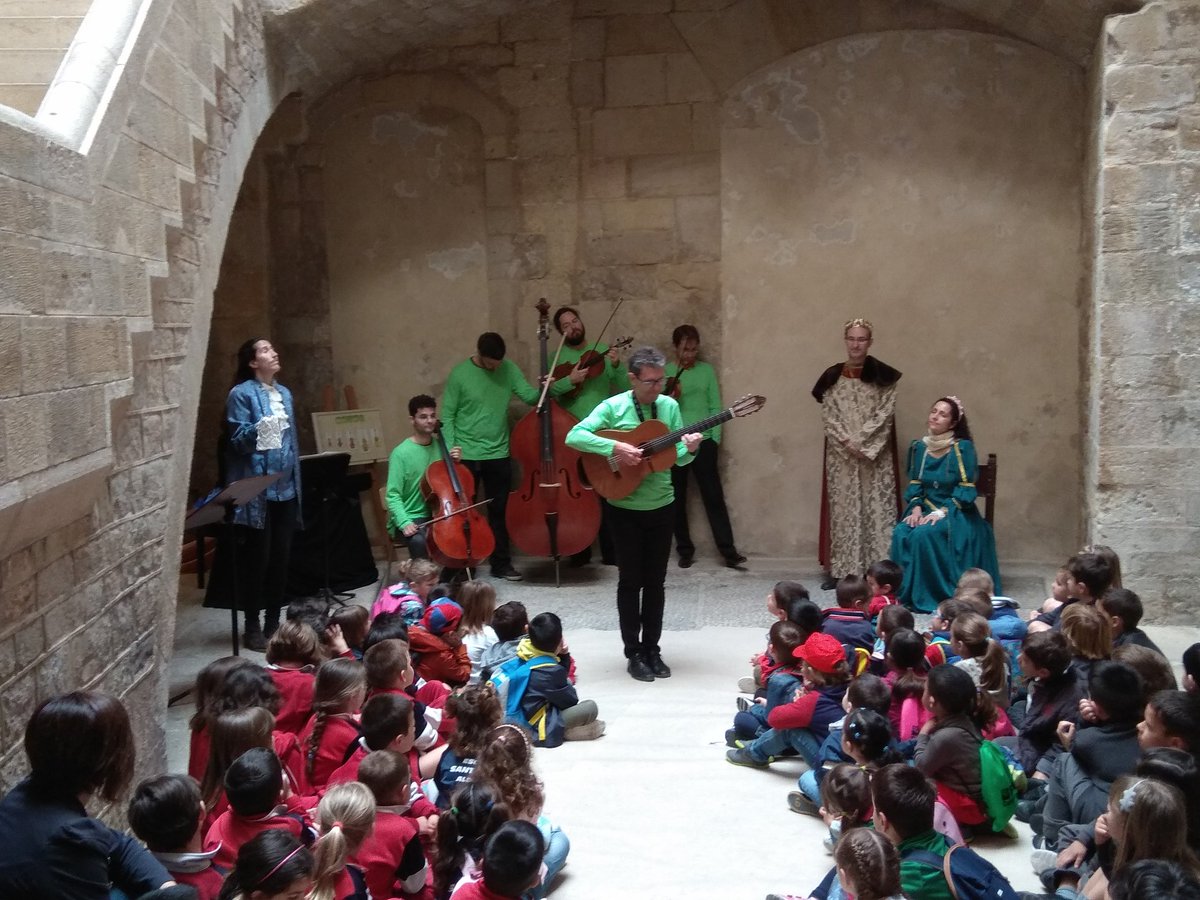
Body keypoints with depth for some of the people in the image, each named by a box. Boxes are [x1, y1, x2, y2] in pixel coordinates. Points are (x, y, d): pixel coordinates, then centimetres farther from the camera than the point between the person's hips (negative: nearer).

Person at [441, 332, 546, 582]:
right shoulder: (460, 374, -9)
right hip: (467, 455, -3)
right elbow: (447, 415, -5)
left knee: (499, 511, 12)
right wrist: (450, 446, -14)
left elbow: (529, 396, -8)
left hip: (499, 454, 3)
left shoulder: (509, 369, 0)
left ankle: (501, 563, 23)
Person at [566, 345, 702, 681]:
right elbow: (574, 436, -20)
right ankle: (633, 653, 15)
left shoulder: (669, 406, 2)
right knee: (631, 581, 5)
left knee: (655, 581, 10)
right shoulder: (613, 407, -10)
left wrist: (689, 449, -19)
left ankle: (652, 649, 22)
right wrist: (615, 447, -29)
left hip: (662, 506, 4)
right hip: (625, 508, -3)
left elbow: (677, 457, 3)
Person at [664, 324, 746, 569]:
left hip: (703, 440, 0)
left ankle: (728, 551, -1)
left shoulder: (706, 370, 5)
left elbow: (715, 406, 4)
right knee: (677, 498, 5)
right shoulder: (665, 372, 3)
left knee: (713, 496, -1)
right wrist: (670, 397, -17)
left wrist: (715, 438, -4)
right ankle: (685, 550, 15)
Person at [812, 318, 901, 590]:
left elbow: (885, 413, -5)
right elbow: (827, 415, 2)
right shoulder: (832, 376, 7)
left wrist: (862, 441, -14)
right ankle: (839, 569, 8)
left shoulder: (883, 375, 2)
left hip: (875, 454, -2)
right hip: (840, 455, 2)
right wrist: (847, 442, -12)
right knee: (842, 508, 3)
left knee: (876, 508, -2)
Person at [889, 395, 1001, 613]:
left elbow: (966, 489, -11)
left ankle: (926, 596, -20)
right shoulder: (919, 447, 7)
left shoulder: (963, 448, -8)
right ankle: (904, 592, -16)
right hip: (926, 508, 4)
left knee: (924, 535, -32)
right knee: (901, 533, -26)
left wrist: (942, 512, -20)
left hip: (955, 513, -4)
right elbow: (914, 484, 8)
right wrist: (916, 508, -11)